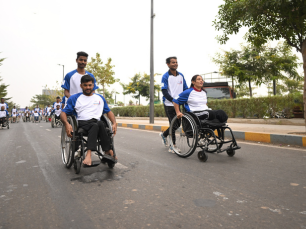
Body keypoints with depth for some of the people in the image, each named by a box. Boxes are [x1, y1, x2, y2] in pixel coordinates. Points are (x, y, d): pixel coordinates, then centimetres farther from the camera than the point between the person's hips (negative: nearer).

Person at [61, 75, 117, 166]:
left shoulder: (100, 98, 24)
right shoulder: (74, 98, 17)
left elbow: (108, 112, 26)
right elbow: (64, 113, 12)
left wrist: (114, 123, 7)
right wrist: (66, 124, -11)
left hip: (97, 123, 2)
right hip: (82, 123, -2)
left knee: (99, 124, -37)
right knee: (96, 125, -36)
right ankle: (108, 150, -35)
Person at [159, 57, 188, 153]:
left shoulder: (181, 75, 11)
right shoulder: (165, 76, -6)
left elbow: (186, 89, 14)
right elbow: (164, 92, -14)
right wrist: (173, 100, -25)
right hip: (169, 104, -6)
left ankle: (164, 135, 36)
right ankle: (173, 146, 6)